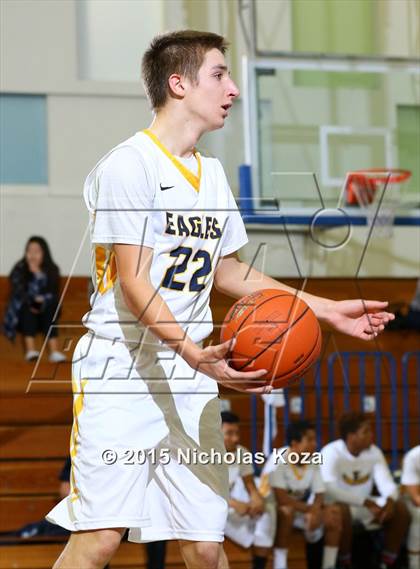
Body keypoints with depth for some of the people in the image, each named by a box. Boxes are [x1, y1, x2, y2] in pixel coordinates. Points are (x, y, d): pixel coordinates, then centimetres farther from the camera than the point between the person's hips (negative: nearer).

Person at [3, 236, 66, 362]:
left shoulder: (52, 270, 0)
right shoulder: (19, 270, -3)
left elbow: (53, 295, -9)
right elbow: (18, 293, -12)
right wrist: (33, 301, -28)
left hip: (45, 313, 1)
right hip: (23, 314, -1)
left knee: (51, 306, -30)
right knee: (27, 307, -33)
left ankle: (54, 351, -45)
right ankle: (30, 350, -48)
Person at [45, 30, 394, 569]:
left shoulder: (211, 172, 16)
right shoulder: (127, 165, -10)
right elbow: (133, 284, -16)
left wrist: (325, 309, 22)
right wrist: (193, 352, -31)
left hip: (191, 382, 7)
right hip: (120, 372, -7)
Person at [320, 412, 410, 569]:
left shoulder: (374, 452, -3)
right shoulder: (331, 453, -21)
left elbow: (387, 484, -8)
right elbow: (330, 490, -33)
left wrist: (390, 500, -34)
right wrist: (366, 503, -39)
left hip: (365, 506, 6)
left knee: (400, 509, -14)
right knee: (341, 510, -40)